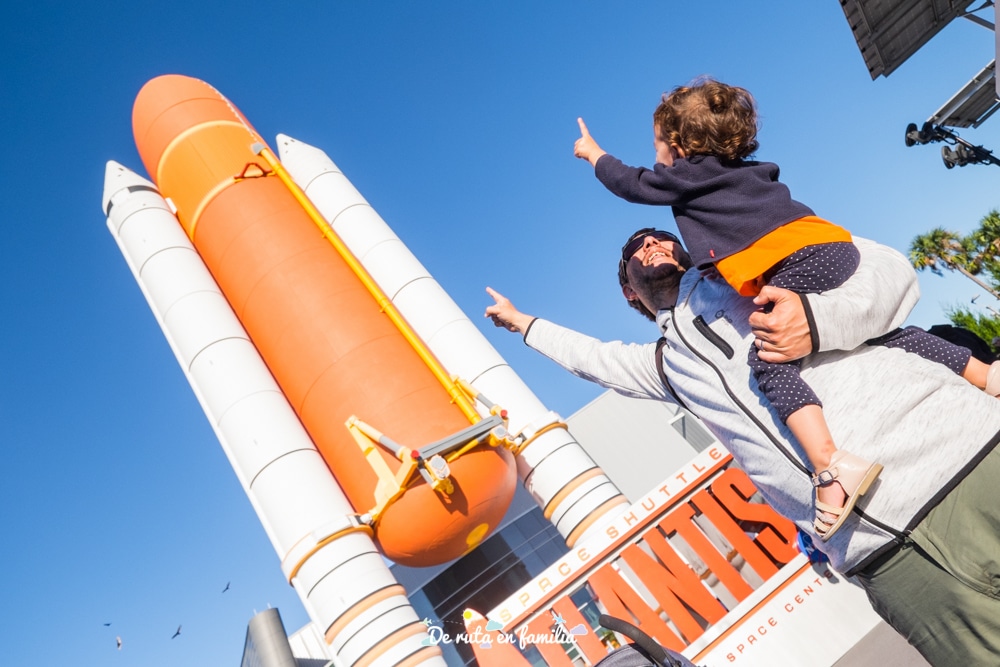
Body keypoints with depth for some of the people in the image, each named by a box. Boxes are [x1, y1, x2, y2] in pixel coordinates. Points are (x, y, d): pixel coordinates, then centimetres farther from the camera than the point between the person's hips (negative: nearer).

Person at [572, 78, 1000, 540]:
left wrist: (594, 153, 38)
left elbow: (631, 183, 21)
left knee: (768, 360, -15)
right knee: (880, 331, 24)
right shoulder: (750, 170, 27)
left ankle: (832, 466, -29)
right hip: (836, 244, 9)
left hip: (799, 262, -9)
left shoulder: (684, 176, 7)